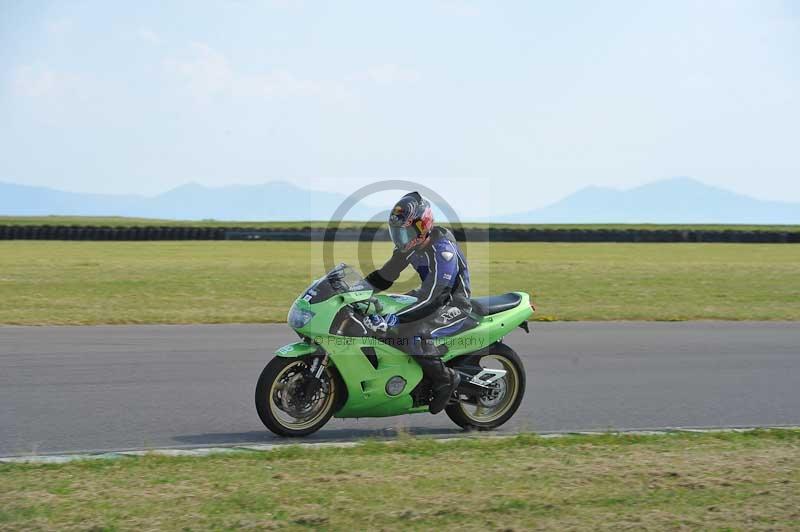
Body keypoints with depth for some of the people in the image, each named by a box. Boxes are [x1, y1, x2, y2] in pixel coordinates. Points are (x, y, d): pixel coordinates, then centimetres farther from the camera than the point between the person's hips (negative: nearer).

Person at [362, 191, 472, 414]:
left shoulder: (441, 250, -27)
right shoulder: (411, 245, 1)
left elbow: (430, 297, -34)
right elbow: (385, 275, 10)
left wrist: (394, 319, -41)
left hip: (453, 305, -10)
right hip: (432, 295, 10)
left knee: (416, 334, -34)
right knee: (377, 315, 5)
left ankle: (444, 380, -15)